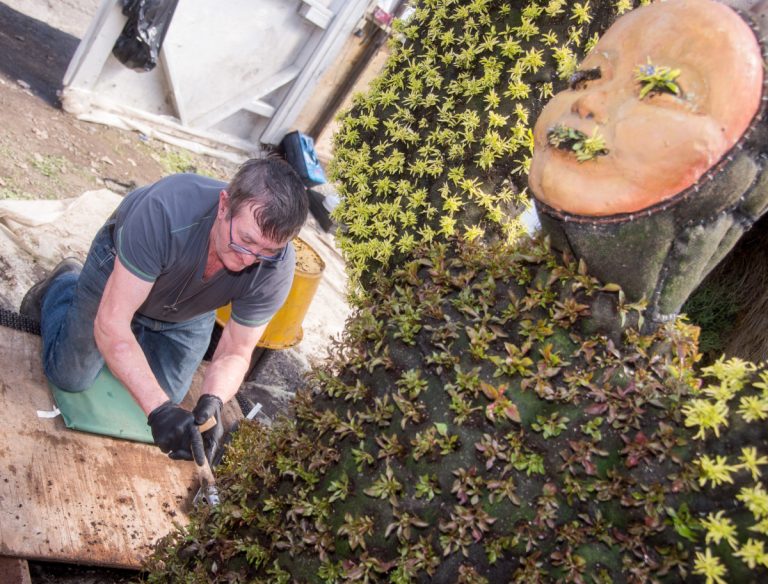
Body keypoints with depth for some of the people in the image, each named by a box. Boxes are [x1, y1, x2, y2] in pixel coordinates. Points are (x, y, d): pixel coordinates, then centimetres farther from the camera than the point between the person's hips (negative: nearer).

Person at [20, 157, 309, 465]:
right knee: (70, 378, 5)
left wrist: (212, 400, -45)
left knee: (165, 396, 11)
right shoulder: (165, 211, -47)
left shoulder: (277, 269, -36)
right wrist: (159, 409, -52)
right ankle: (63, 288, 31)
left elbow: (234, 353, -23)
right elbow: (111, 324, -42)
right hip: (118, 267, -3)